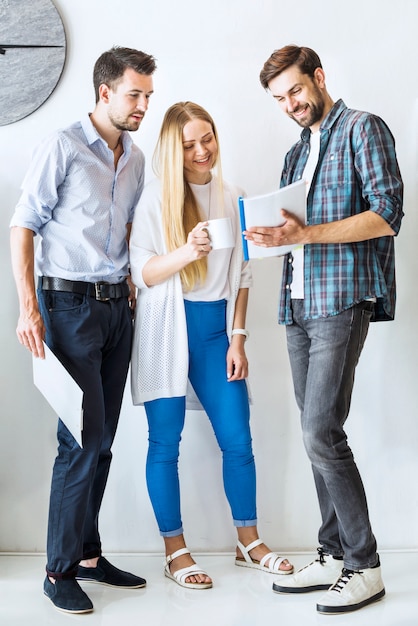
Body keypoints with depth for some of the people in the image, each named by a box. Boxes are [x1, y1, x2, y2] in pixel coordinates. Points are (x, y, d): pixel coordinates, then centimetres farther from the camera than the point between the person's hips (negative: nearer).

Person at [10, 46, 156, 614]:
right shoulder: (63, 146, -7)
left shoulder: (135, 158, 13)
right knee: (83, 439, -8)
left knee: (102, 438, 9)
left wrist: (130, 276, 11)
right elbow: (24, 225, -9)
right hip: (70, 304, -6)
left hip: (117, 305, 6)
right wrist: (28, 307, -16)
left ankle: (88, 553, 21)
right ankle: (60, 569, 6)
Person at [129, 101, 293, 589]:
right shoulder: (156, 197, -3)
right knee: (165, 441, 3)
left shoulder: (230, 197, 9)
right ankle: (175, 551, 17)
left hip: (216, 329, 4)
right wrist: (187, 251, -25)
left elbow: (240, 275, 11)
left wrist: (237, 338, 4)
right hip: (167, 329, -3)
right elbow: (142, 273, -8)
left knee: (237, 438, 3)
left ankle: (248, 542, 21)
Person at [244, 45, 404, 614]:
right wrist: (271, 235, -2)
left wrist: (306, 234, -18)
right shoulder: (296, 153, 24)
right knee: (317, 434, 7)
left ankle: (364, 567, -1)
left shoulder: (362, 129, 1)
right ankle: (334, 555, 16)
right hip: (299, 303, 8)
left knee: (321, 432, -13)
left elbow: (387, 215, -11)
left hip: (342, 299, -7)